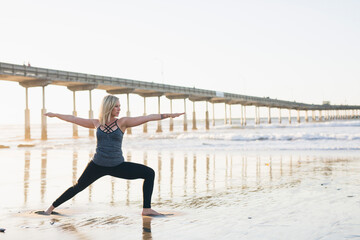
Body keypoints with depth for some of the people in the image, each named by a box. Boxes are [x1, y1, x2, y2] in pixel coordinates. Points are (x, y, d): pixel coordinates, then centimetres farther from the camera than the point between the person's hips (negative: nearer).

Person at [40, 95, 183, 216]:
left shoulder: (122, 122, -5)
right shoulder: (96, 123, 1)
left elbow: (147, 118, -14)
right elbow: (74, 119, 12)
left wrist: (167, 115, -21)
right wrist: (55, 115, 19)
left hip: (118, 166, 0)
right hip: (98, 165, 0)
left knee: (149, 173, -11)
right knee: (77, 187, 8)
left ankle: (146, 209, -6)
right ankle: (51, 208, 26)